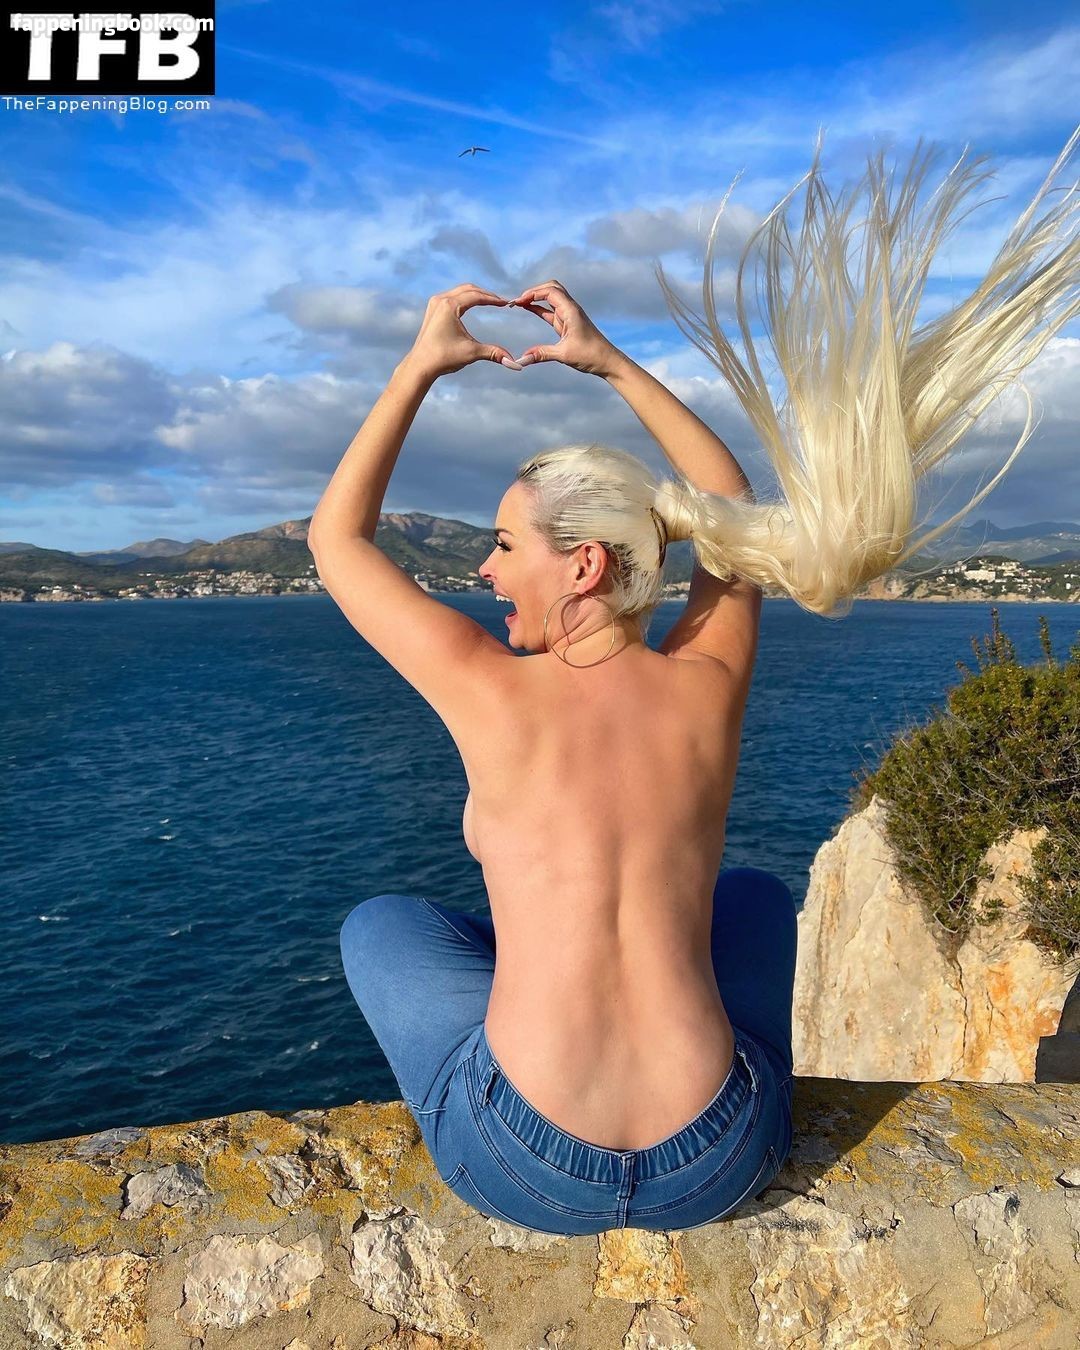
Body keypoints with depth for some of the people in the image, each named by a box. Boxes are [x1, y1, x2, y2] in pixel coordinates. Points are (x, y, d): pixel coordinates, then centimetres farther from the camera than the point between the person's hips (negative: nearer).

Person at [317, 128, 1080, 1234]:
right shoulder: (706, 687, -4)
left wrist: (421, 366, 8)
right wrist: (611, 365, 17)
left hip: (525, 1173, -2)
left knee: (378, 927, 25)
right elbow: (737, 519, 16)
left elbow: (335, 539, 3)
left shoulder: (496, 690, -12)